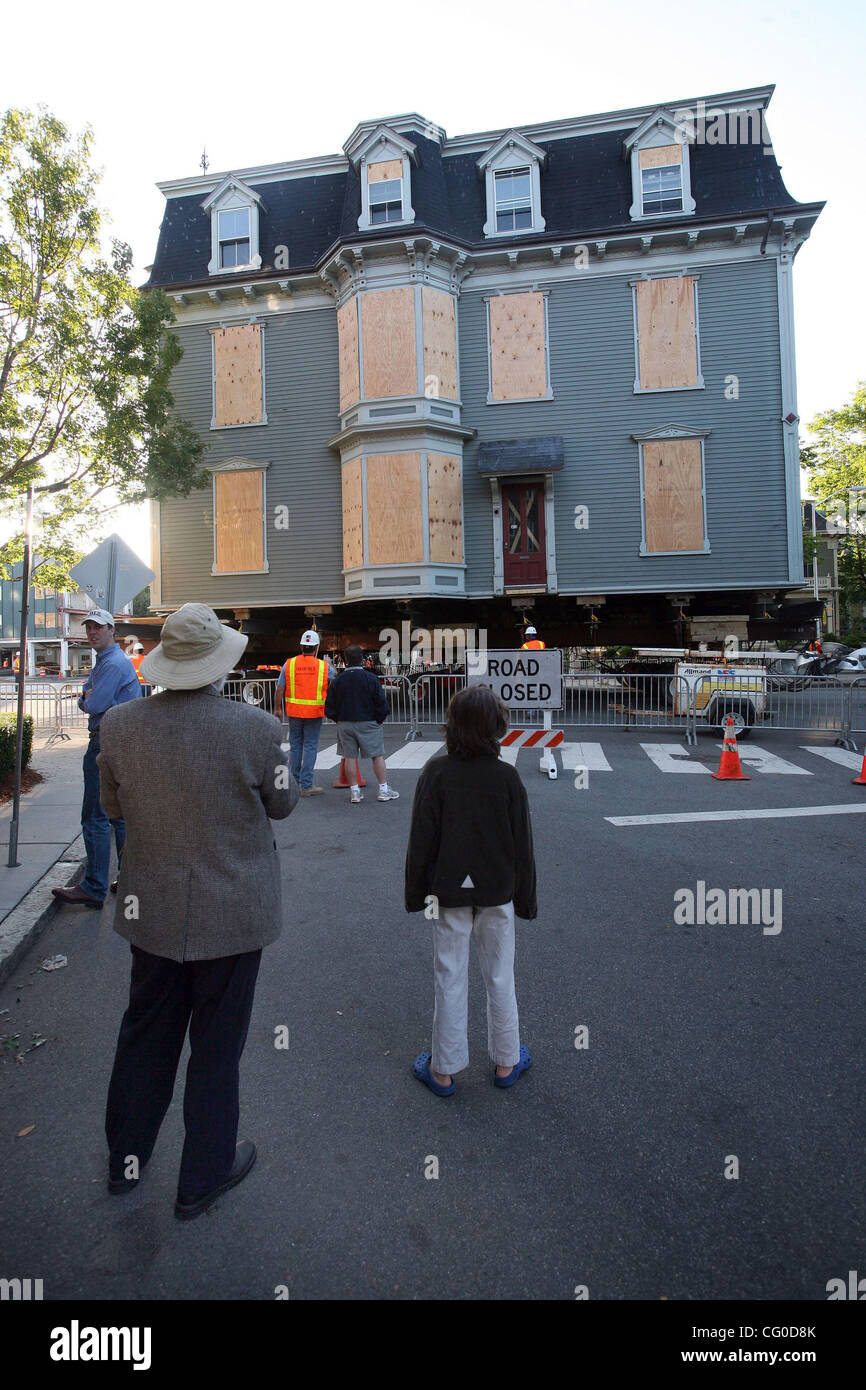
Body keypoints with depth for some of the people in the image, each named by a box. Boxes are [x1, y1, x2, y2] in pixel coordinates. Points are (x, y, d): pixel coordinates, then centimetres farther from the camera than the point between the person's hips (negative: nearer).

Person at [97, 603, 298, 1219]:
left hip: (151, 908, 4)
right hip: (233, 912, -3)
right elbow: (281, 804, -8)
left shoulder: (120, 724, -12)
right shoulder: (257, 727, -23)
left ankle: (127, 1157, 49)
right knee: (217, 1046, 17)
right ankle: (203, 1177, 39)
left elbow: (114, 804, 3)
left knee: (146, 1034, 26)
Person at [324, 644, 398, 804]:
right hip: (368, 723, -2)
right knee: (377, 756, 5)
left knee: (350, 757, 8)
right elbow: (382, 702, -8)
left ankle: (355, 791, 12)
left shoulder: (337, 681, -2)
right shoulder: (371, 678, -9)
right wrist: (380, 719, 6)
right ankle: (384, 790, 8)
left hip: (344, 724, 2)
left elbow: (329, 706, 2)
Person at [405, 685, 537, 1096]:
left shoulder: (436, 773, -14)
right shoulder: (507, 776, -12)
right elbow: (522, 844, -5)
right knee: (500, 978, 17)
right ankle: (506, 1062, 35)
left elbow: (421, 840, -9)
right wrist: (525, 897, 8)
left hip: (449, 892, 0)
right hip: (497, 892, 1)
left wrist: (417, 892, 3)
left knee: (449, 979, 13)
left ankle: (443, 1070, 29)